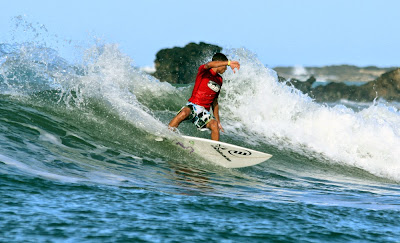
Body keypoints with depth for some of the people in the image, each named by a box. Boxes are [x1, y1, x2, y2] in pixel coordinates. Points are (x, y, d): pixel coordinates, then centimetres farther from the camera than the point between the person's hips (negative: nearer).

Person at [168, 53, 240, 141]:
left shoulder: (219, 80, 18)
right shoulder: (204, 71, -2)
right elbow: (209, 65, -28)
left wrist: (218, 121, 21)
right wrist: (229, 63, -38)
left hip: (204, 112, 5)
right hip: (193, 105, -5)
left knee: (214, 125, -25)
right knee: (184, 114, -37)